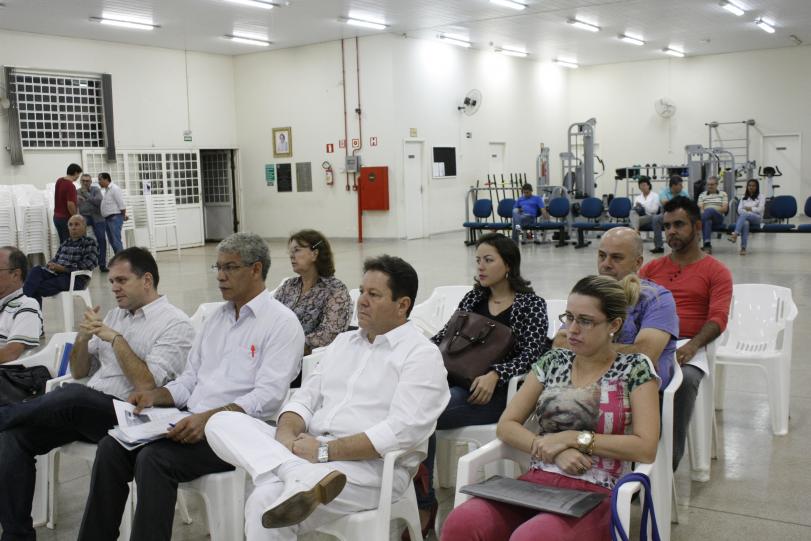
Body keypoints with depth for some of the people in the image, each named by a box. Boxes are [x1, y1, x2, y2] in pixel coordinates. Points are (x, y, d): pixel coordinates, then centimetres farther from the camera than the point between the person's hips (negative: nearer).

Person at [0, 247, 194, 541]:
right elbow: (79, 372, 19)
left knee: (74, 395, -35)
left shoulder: (175, 323, -4)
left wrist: (115, 338, -13)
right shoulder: (114, 315, 18)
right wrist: (83, 337, 0)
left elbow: (145, 384, -15)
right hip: (82, 409, 7)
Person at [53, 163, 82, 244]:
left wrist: (75, 197, 22)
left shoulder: (59, 181, 7)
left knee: (62, 243, 14)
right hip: (66, 218, -9)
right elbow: (70, 205, -25)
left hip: (57, 216, 9)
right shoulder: (70, 186, -20)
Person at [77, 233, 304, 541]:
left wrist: (210, 417, -27)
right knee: (111, 447, -10)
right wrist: (157, 395, 0)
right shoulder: (218, 317, 20)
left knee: (154, 459, -27)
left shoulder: (282, 322, -6)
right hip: (194, 421, 8)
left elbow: (268, 396, -17)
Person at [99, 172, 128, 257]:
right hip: (108, 218, 10)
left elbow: (121, 204, -15)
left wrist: (124, 215, -8)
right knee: (112, 241, 9)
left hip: (115, 218, -10)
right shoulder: (106, 190, 18)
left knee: (116, 241, -13)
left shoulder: (114, 189, -11)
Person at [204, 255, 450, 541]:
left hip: (370, 465, -8)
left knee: (266, 501, -33)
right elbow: (306, 397, 14)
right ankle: (301, 474, -33)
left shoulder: (422, 355, -5)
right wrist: (287, 434, -9)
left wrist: (325, 451, -20)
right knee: (223, 422, -14)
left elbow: (402, 432, -17)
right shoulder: (343, 341, 19)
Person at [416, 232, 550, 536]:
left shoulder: (530, 303, 5)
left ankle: (424, 505, -12)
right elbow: (445, 336, 20)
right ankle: (420, 502, -23)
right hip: (455, 380, 5)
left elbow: (531, 354, -6)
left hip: (494, 391, -5)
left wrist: (494, 375, -20)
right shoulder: (473, 299, 22)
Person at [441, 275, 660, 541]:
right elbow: (506, 426, 9)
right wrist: (555, 450, -9)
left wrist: (573, 438, -10)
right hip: (537, 482, 4)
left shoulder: (635, 368, 4)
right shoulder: (553, 361, 13)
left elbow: (646, 448, -7)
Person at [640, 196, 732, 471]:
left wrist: (692, 346, -20)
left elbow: (718, 318, -1)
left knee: (685, 379, -36)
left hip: (688, 345, -2)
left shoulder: (716, 271, 12)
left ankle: (670, 461, -26)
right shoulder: (651, 268, 22)